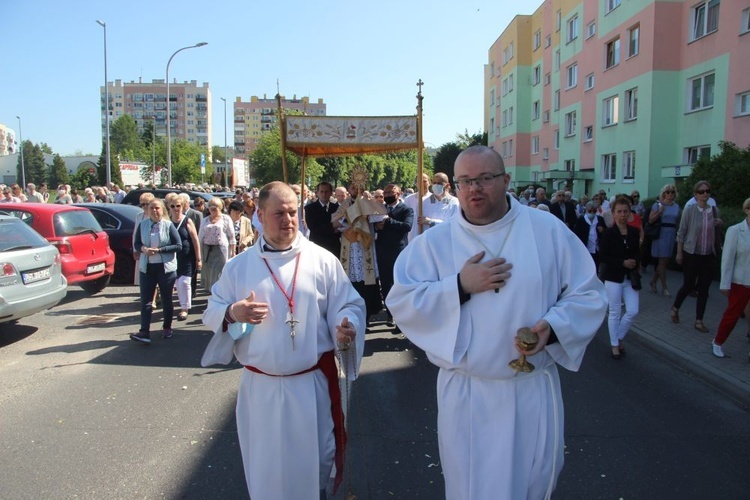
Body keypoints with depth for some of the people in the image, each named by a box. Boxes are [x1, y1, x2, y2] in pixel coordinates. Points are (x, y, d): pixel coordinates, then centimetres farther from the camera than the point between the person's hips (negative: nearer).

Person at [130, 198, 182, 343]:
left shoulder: (168, 225, -6)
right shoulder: (142, 224, 2)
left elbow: (178, 246, -9)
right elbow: (136, 244, 8)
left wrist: (159, 250, -18)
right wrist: (143, 249, -14)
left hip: (166, 267, -2)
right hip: (146, 267, 2)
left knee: (166, 300, 9)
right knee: (145, 300, -2)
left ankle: (167, 328, 25)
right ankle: (144, 332, -3)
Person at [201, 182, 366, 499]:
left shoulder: (322, 260, -4)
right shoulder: (239, 265, 2)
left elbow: (349, 305, -3)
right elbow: (212, 312, 7)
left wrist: (346, 329, -25)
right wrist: (231, 313, -16)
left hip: (313, 384, -1)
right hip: (260, 387, 2)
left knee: (313, 464, 14)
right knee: (265, 468, 18)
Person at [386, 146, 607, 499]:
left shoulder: (549, 230, -3)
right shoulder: (433, 242, -4)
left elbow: (588, 294, 0)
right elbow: (401, 302, -9)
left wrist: (553, 327, -18)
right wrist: (460, 286, -20)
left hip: (535, 390, 1)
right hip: (466, 394, 0)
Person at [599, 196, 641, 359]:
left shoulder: (634, 232, 3)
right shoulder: (608, 233, -10)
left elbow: (637, 253, 10)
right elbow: (604, 257, -12)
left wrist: (635, 262, -11)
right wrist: (622, 263, -22)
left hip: (630, 277, 4)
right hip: (613, 277, -4)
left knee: (633, 311, 2)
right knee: (615, 313, 5)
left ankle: (619, 337, 26)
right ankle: (615, 345, 20)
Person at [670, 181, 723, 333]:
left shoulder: (714, 210, 5)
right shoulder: (689, 210, -7)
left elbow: (715, 232, 17)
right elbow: (681, 232, -4)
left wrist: (721, 224, -4)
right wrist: (679, 253, -4)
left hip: (708, 256, 4)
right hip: (691, 254, -4)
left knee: (704, 289, 5)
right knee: (688, 286, 4)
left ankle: (699, 321, 14)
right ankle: (675, 309, 30)